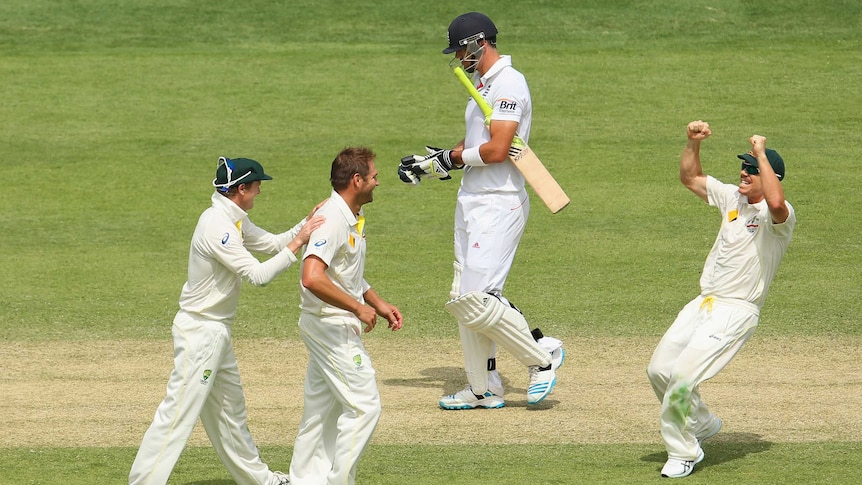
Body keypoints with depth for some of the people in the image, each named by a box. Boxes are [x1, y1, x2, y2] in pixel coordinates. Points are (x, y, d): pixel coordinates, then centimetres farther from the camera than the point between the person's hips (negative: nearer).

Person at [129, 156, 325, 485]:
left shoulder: (233, 220, 9)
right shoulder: (217, 225, -23)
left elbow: (272, 243, 18)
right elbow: (258, 275, -26)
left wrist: (307, 223, 4)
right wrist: (298, 243, -21)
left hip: (216, 333, 10)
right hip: (200, 331, -10)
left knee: (230, 409, 21)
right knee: (179, 412, -11)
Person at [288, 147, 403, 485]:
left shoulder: (354, 217, 11)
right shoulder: (332, 219, -21)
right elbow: (312, 278, -33)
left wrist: (379, 304, 16)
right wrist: (359, 307, -25)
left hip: (332, 328, 10)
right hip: (332, 327, -10)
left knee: (323, 408, 14)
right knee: (364, 405, -7)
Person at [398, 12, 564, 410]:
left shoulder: (508, 84, -15)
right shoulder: (484, 85, 17)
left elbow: (496, 150, -23)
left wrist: (449, 160, -11)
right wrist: (431, 161, 9)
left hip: (498, 205, -11)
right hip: (472, 203, 11)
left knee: (477, 299, -14)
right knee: (464, 299, 10)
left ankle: (542, 355, 2)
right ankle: (484, 389, 17)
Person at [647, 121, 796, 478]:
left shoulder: (780, 216, -14)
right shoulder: (733, 197, 11)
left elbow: (776, 202, -39)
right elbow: (690, 178, 20)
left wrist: (761, 153, -29)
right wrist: (693, 142, 3)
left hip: (737, 311, -8)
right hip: (703, 303, 8)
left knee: (683, 375, -19)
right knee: (659, 370, 10)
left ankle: (682, 452, -1)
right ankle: (702, 424, 33)